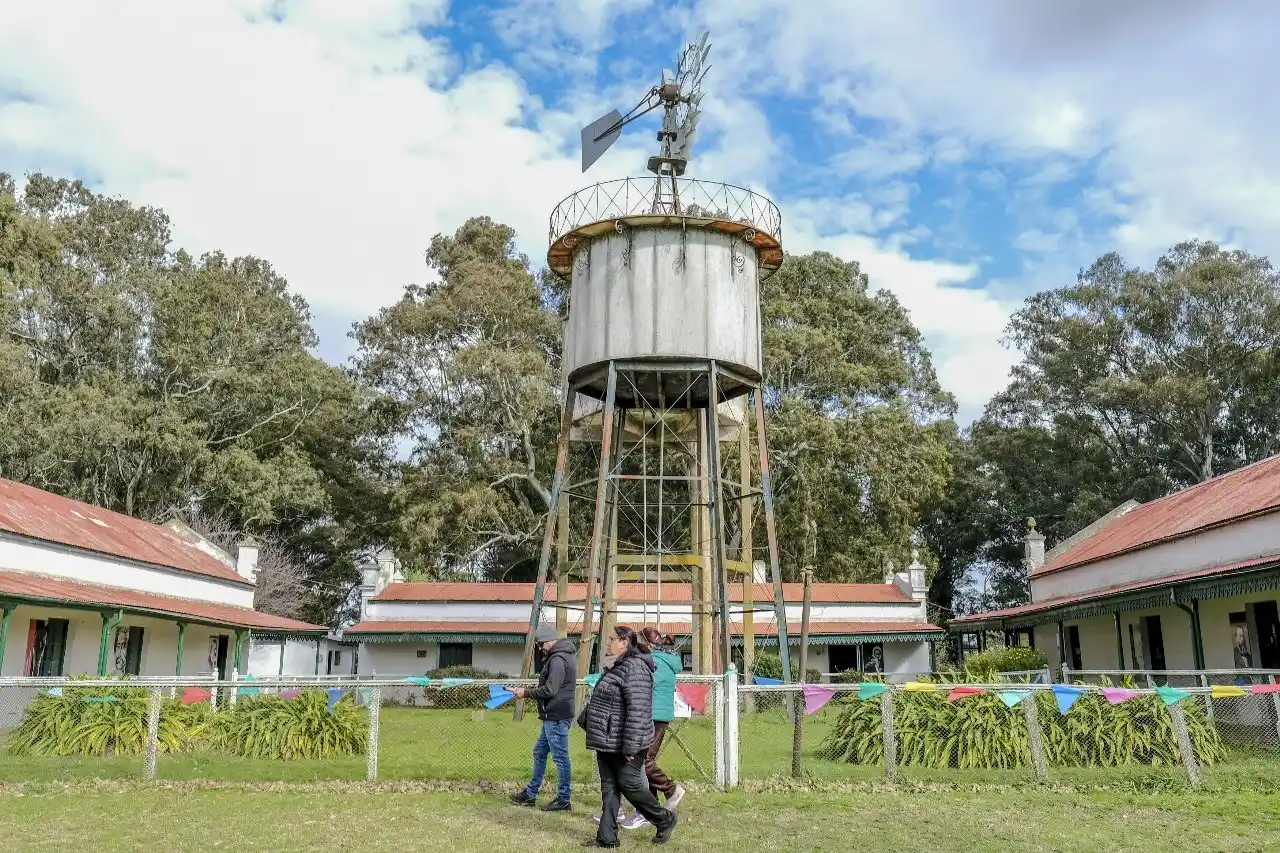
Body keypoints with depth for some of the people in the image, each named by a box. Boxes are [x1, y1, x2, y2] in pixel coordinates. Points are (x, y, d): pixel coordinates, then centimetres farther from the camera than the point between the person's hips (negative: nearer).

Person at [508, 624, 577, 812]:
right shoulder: (561, 656, 15)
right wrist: (528, 691, 10)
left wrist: (526, 693, -12)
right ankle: (530, 794, 28)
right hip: (553, 716, 11)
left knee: (560, 757, -2)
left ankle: (563, 799, 6)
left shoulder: (558, 660, -18)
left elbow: (549, 690, -22)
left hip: (556, 717, -11)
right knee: (540, 752, 18)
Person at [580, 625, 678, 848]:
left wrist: (630, 746, -27)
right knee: (609, 788, 10)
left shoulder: (634, 668, -20)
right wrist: (585, 719, 29)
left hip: (622, 744, -10)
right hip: (607, 742, 10)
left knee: (629, 785, 0)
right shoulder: (619, 667, 14)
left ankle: (665, 820, 19)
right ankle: (607, 837, 15)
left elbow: (637, 710, -26)